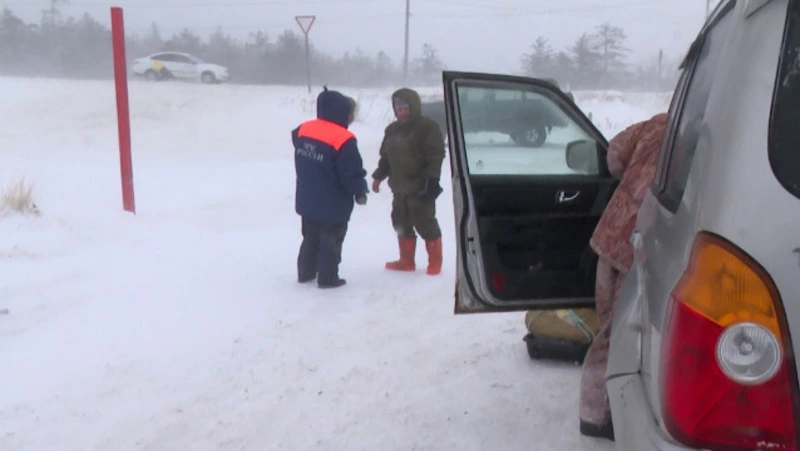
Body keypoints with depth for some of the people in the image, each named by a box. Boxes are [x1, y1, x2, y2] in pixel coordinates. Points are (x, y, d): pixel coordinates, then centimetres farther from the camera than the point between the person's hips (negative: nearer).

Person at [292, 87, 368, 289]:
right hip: (333, 205, -7)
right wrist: (360, 192, -3)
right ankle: (327, 277, 14)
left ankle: (305, 272, 31)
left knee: (310, 237, 21)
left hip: (307, 200, 7)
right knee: (330, 241, 7)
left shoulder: (303, 130, -1)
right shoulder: (343, 139, -21)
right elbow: (353, 171, -18)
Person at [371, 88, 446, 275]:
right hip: (399, 188, 7)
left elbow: (436, 155, -14)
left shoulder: (427, 127, -8)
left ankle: (435, 262, 9)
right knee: (402, 225, 13)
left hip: (420, 188, -7)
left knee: (425, 225, -4)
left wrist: (432, 179, -21)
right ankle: (407, 261, 25)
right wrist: (378, 176, 14)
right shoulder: (392, 130, 14)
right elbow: (386, 156, 20)